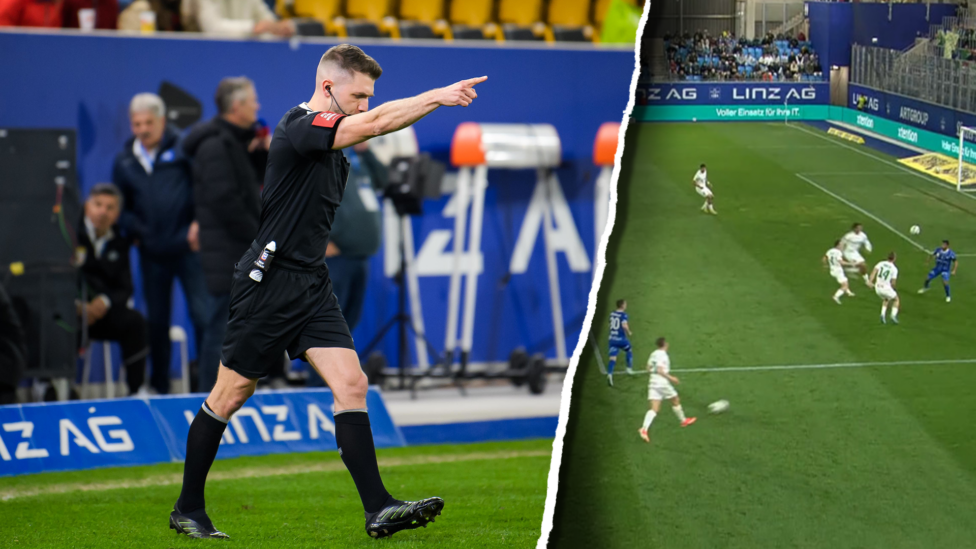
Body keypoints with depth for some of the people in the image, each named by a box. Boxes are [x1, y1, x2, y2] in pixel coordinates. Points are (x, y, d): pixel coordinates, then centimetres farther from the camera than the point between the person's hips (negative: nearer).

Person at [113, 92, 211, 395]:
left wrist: (199, 223, -16)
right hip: (152, 254, 4)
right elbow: (120, 207, 16)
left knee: (204, 316, -9)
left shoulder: (183, 151, -2)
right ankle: (159, 387, 20)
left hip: (188, 248, -4)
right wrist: (133, 229, -2)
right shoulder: (125, 161, 10)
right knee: (156, 323, 10)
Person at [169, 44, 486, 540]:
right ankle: (187, 510, 15)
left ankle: (378, 509, -12)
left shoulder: (328, 140, 10)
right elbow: (373, 124, -29)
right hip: (269, 282, -8)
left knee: (351, 386, -6)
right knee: (230, 396, 3)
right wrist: (437, 96, -28)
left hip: (311, 285, 8)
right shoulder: (298, 130, -17)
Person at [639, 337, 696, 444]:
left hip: (653, 383, 7)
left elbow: (649, 367, 16)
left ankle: (644, 429, -23)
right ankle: (683, 420, 39)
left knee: (653, 409, -2)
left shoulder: (653, 354, 9)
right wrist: (671, 378, -16)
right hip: (662, 383, -6)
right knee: (676, 400, 20)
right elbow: (660, 370, -22)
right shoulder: (663, 355, -14)